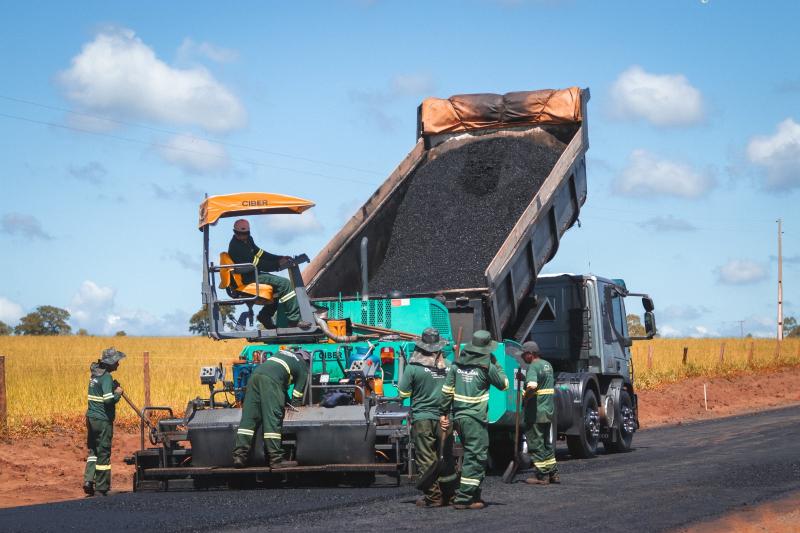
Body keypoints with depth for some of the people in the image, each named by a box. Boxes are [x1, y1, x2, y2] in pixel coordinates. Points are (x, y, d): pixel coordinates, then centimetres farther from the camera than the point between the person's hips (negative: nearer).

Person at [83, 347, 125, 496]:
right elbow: (109, 400, -24)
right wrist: (118, 394, -7)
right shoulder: (106, 377, -16)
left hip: (91, 417, 8)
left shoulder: (94, 374, 11)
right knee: (103, 453, 1)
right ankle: (101, 488, 6)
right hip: (103, 420, -8)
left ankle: (88, 480, 5)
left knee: (93, 450, 18)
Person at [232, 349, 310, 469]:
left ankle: (239, 456, -3)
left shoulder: (283, 353, 37)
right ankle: (276, 459, -11)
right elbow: (297, 396, 15)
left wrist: (287, 401, 42)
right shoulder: (303, 368, 19)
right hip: (271, 379, -6)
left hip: (255, 374, 6)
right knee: (273, 419, -8)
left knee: (248, 418, 3)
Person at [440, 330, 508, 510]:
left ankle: (474, 495, 23)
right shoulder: (486, 366, -9)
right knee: (476, 456, -4)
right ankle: (464, 498, -10)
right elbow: (504, 384, 5)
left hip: (458, 416, 7)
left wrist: (444, 413, 12)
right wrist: (495, 363, 11)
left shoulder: (457, 365, 7)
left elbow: (447, 390, 7)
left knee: (472, 455, 18)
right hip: (476, 417, -7)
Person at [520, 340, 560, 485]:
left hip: (535, 412, -9)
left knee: (536, 443, -1)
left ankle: (542, 475, 1)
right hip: (548, 411, 9)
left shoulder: (533, 367, -15)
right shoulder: (547, 365, 14)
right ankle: (553, 473, 21)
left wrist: (525, 398, -14)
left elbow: (532, 386, -32)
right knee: (546, 443, 17)